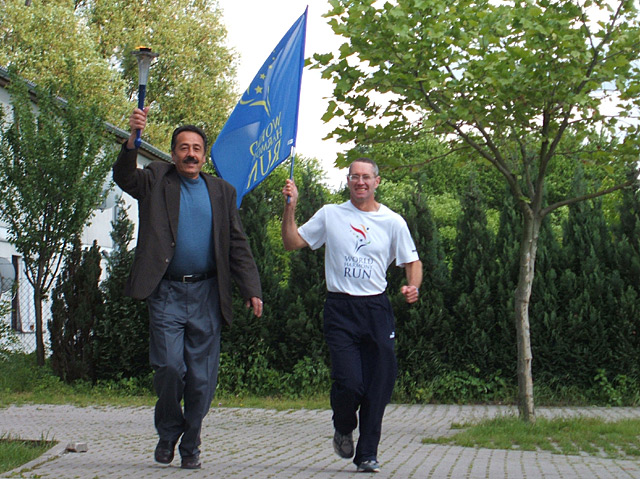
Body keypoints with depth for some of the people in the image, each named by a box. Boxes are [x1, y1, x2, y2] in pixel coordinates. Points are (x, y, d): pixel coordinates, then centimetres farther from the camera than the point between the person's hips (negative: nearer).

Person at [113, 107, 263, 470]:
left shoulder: (222, 192, 12)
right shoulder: (157, 181, 7)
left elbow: (238, 246, 11)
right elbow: (124, 177, -13)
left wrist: (252, 289, 1)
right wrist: (134, 138, -28)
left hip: (206, 294, 2)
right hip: (166, 293, -2)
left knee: (202, 376, 3)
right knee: (169, 367, -9)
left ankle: (190, 445, 20)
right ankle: (168, 432, 18)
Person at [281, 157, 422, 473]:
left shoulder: (393, 222, 7)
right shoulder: (330, 215, 7)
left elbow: (412, 262, 12)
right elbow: (292, 243, 8)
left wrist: (413, 286, -8)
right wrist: (290, 206, -3)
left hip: (377, 308, 2)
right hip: (340, 308, -1)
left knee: (379, 384, 0)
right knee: (349, 382, -13)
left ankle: (367, 453, 14)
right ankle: (343, 429, 20)